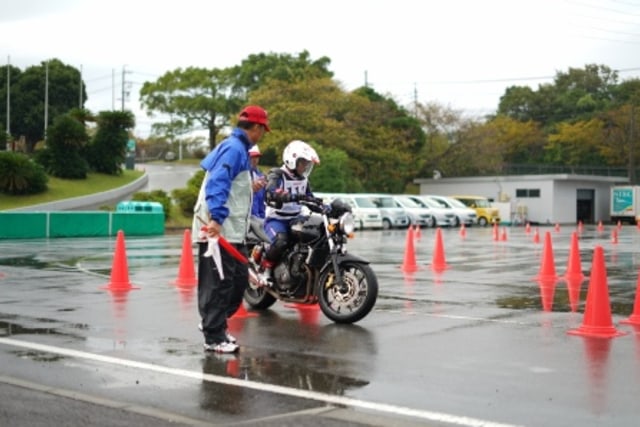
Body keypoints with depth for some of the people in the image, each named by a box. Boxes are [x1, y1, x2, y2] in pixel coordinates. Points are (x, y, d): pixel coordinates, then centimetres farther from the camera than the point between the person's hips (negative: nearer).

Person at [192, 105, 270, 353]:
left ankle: (213, 323, 27)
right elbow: (217, 183, -25)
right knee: (219, 283, -6)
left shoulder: (236, 148, 19)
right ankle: (213, 337, 0)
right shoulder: (234, 148, -13)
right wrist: (216, 218, -34)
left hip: (231, 230, 10)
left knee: (239, 279, 15)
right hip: (218, 229, -10)